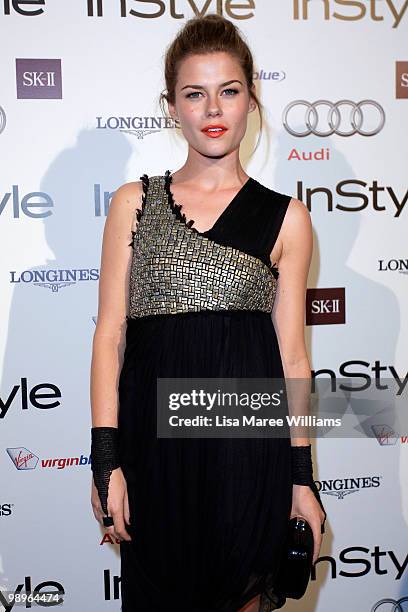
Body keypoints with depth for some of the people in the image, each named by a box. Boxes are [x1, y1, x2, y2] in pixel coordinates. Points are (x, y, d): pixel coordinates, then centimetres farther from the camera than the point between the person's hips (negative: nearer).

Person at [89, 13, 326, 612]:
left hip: (248, 435, 0)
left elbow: (292, 352, 4)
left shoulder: (284, 216, 4)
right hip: (154, 437, 1)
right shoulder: (134, 202, 6)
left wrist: (302, 477, 2)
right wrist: (105, 461, -4)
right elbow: (110, 335, 3)